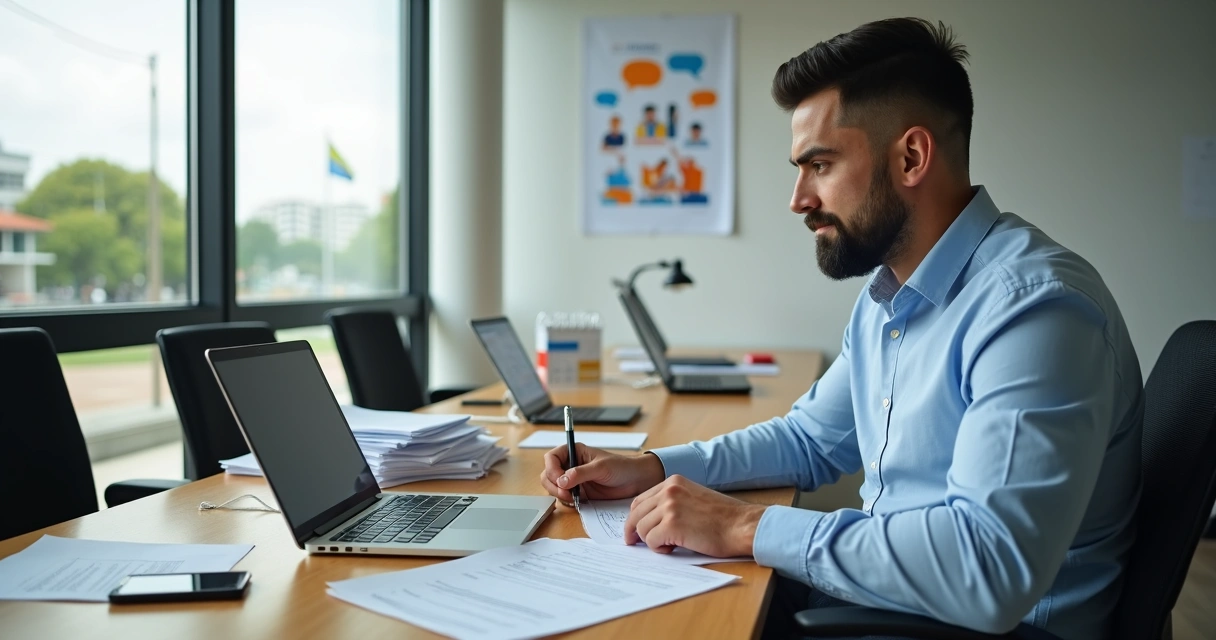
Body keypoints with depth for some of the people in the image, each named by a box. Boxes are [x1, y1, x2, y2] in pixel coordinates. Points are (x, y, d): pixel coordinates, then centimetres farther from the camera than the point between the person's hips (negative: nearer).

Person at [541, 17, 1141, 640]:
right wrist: (651, 469, 5)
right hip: (875, 589, 8)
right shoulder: (885, 297, 8)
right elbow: (810, 438, 19)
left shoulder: (1033, 307, -24)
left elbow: (993, 568, -33)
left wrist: (746, 527, -27)